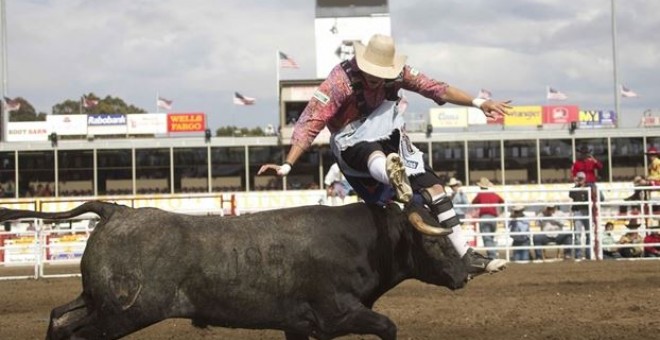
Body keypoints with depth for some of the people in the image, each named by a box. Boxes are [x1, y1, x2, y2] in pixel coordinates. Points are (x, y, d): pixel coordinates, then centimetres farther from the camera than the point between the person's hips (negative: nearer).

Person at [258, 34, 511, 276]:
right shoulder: (341, 80, -24)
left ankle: (466, 257, 7)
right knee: (375, 155, -42)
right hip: (352, 145, -6)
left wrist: (478, 103, -6)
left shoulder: (397, 73, -9)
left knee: (434, 187, 0)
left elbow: (435, 88, -1)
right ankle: (398, 181, -79)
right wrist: (287, 165, -34)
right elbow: (310, 123, -27)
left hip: (391, 139, 7)